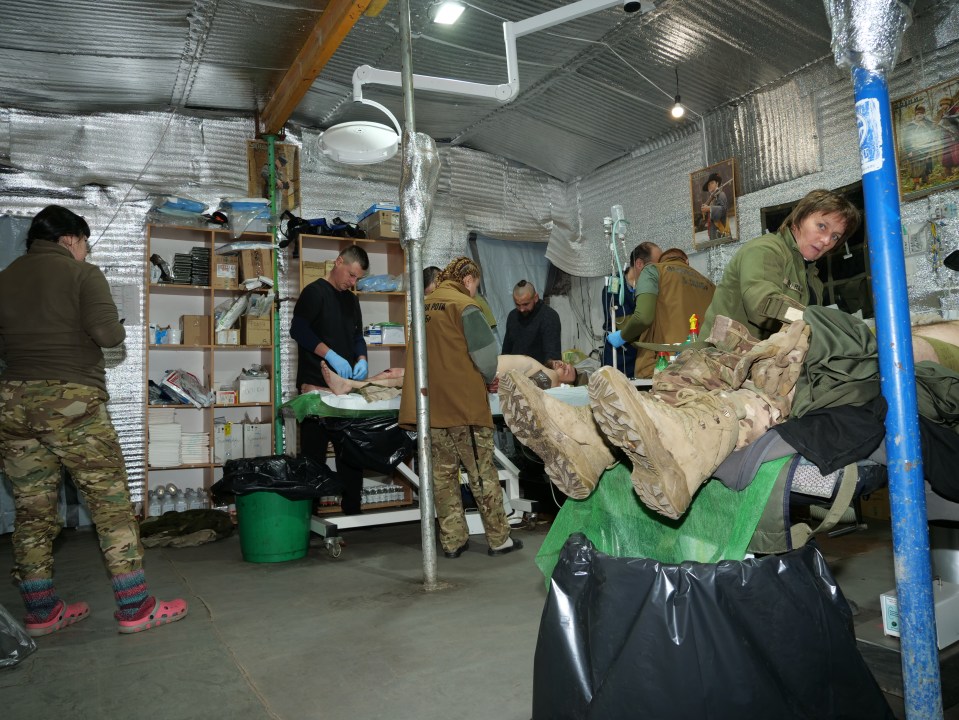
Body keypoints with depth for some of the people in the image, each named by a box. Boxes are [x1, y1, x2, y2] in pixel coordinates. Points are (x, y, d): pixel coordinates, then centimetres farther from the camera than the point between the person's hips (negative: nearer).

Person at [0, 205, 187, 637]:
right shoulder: (82, 274, -2)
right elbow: (109, 334, -13)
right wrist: (115, 329, 8)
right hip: (72, 400, -6)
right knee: (111, 502, 0)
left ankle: (41, 612, 21)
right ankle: (135, 609, 4)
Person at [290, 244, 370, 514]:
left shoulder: (351, 300, 19)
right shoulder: (315, 292, -3)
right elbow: (298, 329, -12)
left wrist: (361, 359, 2)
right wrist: (331, 356, -19)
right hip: (316, 386, -7)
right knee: (314, 454, -2)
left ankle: (352, 510, 17)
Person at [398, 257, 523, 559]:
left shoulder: (424, 306, 12)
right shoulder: (464, 305, -7)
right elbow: (485, 351, -10)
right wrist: (488, 379, 10)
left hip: (430, 405, 6)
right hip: (464, 402, -6)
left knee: (443, 473, 10)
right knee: (482, 472, 3)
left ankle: (452, 541, 16)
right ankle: (499, 539, 11)